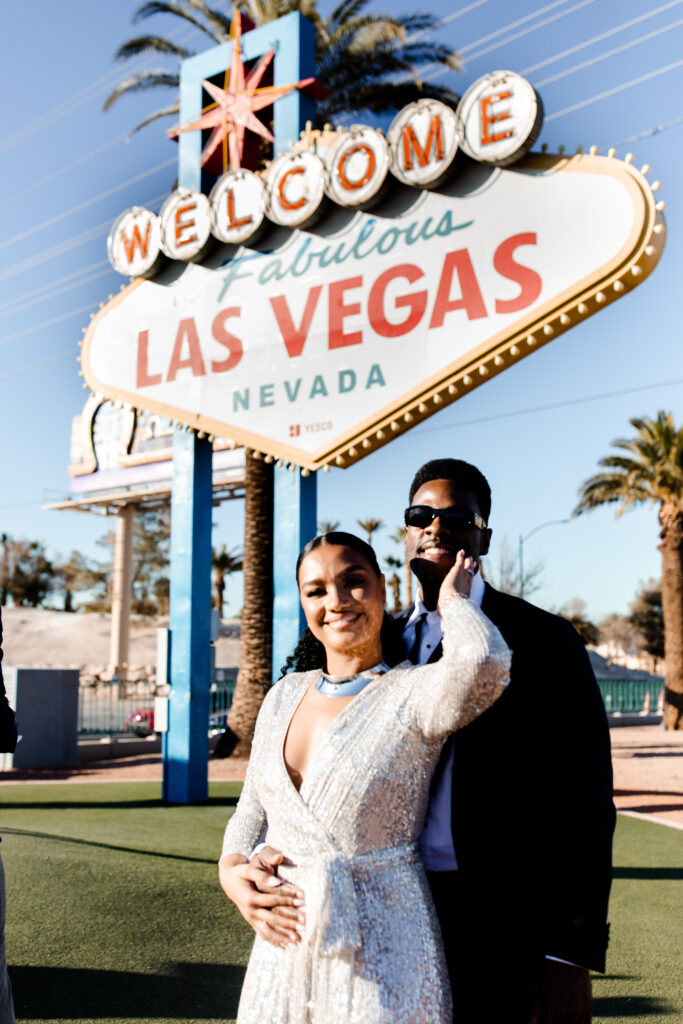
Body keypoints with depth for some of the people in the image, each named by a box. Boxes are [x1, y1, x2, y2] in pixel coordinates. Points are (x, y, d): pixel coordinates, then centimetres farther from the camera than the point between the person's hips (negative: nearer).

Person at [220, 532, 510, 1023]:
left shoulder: (413, 693, -12)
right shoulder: (285, 695, 6)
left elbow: (483, 662, -35)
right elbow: (251, 811, 15)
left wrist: (451, 599, -15)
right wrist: (233, 872, -6)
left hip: (381, 959, -5)